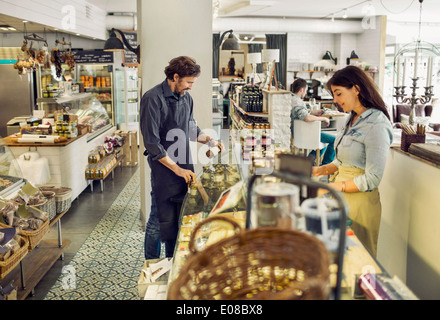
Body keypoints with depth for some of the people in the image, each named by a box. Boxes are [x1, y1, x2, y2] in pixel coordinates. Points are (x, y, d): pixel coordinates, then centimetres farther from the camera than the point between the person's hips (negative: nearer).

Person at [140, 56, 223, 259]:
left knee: (179, 219, 14)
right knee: (159, 220, 2)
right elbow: (152, 143, -17)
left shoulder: (186, 97, 9)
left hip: (184, 168, 7)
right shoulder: (153, 98, -14)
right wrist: (177, 169, -19)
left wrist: (209, 140, 6)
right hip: (164, 169, -7)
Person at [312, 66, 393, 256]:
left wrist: (334, 186, -20)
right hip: (341, 197, 8)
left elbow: (372, 179, -19)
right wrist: (321, 170, 3)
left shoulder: (376, 125, -17)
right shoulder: (353, 119, 10)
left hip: (360, 200, -8)